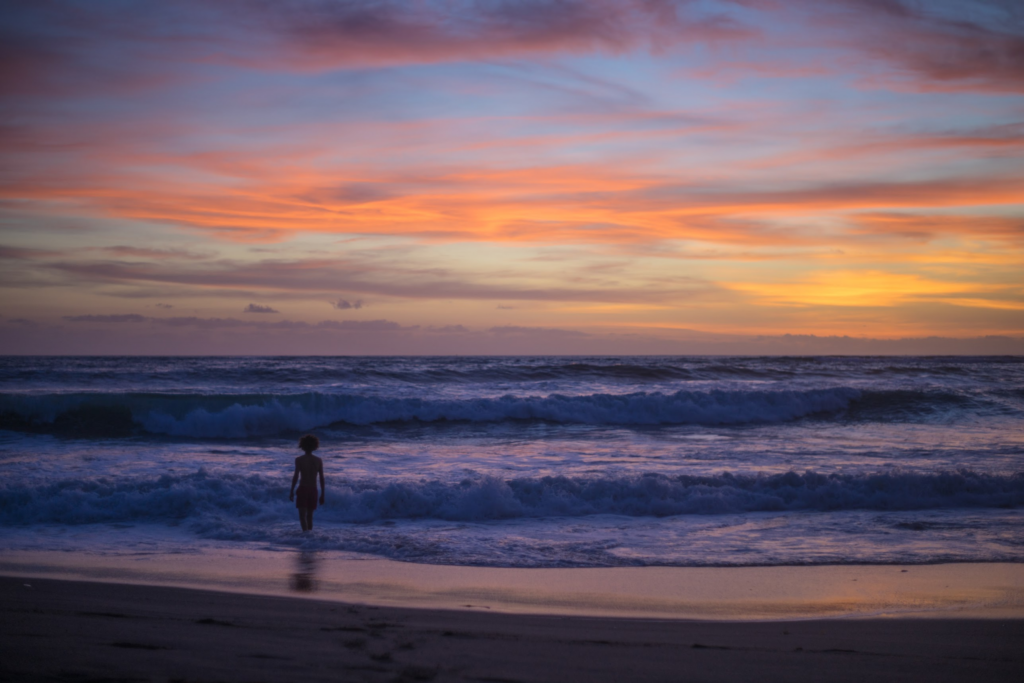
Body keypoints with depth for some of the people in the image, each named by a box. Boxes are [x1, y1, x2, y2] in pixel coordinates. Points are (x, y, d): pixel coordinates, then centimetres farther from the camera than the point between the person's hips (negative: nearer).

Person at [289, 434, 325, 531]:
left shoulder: (299, 460, -5)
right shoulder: (319, 460, 3)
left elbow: (296, 476, -11)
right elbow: (322, 478, 4)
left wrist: (292, 491, -5)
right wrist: (322, 494, 10)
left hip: (303, 489, -3)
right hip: (313, 490, 3)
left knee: (302, 514, -6)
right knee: (309, 515, 17)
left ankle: (305, 531, -26)